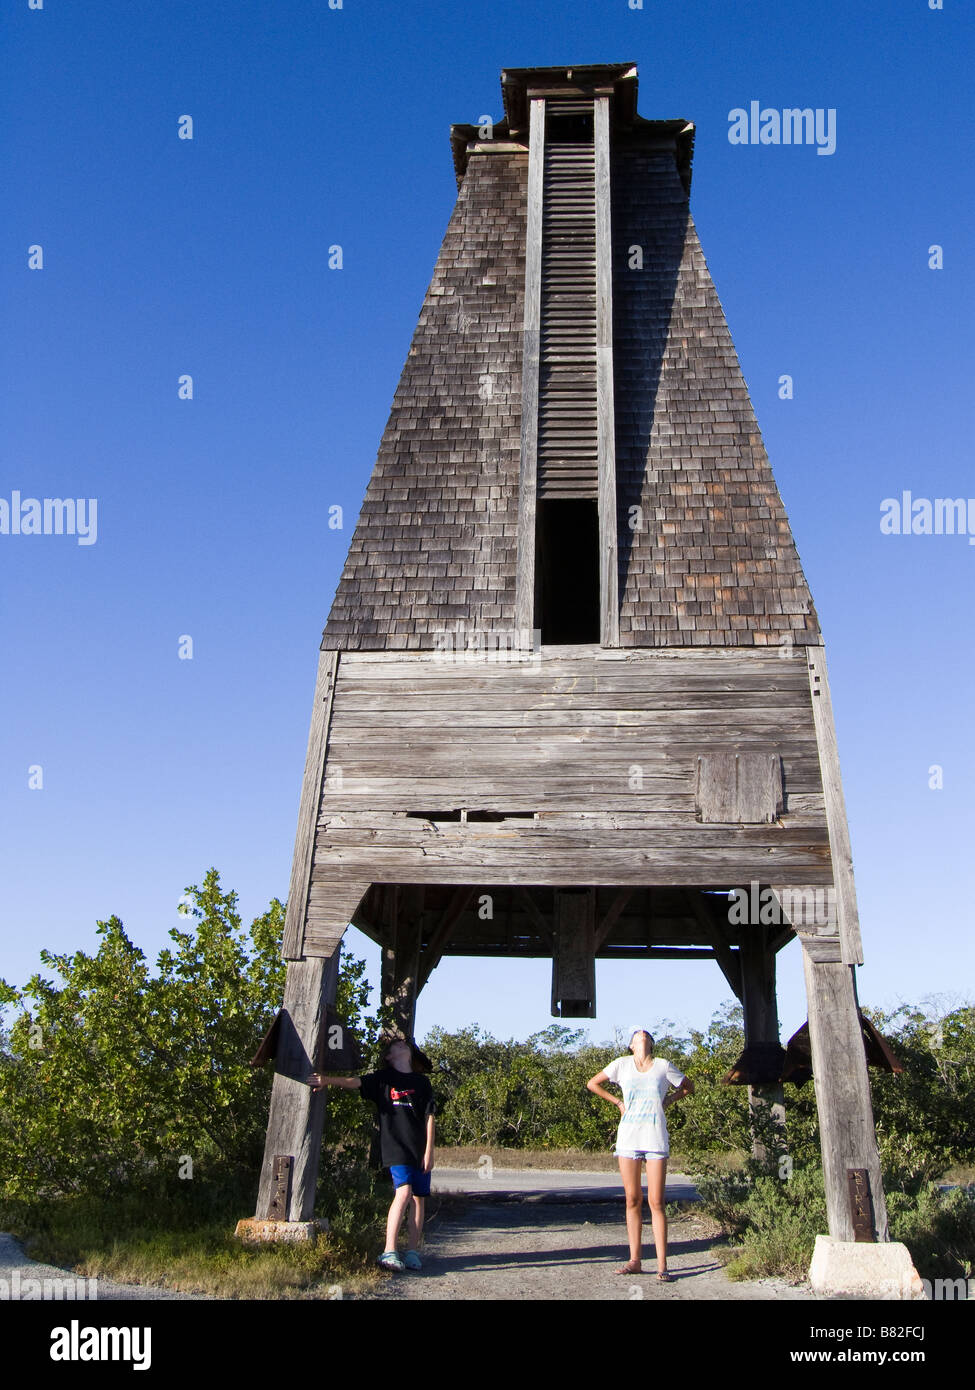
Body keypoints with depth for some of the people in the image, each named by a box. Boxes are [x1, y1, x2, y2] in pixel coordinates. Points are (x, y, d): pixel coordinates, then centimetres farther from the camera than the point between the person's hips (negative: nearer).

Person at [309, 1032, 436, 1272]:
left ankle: (413, 1252, 13)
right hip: (395, 1147, -3)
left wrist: (429, 1151, 0)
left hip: (420, 1150, 3)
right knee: (403, 1193, -17)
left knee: (418, 1198, 3)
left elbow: (429, 1117, 8)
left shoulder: (421, 1082, 10)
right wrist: (328, 1080, -26)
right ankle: (389, 1252, -14)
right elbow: (355, 1082, -9)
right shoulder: (383, 1078, 7)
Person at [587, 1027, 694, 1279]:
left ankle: (662, 1265, 1)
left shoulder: (663, 1066, 3)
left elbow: (689, 1087, 18)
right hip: (628, 1138, 1)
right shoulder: (622, 1064, 4)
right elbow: (592, 1084, 13)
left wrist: (668, 1100, 7)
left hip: (656, 1138, -1)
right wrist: (618, 1102, 8)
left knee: (656, 1202, -4)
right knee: (632, 1200, 6)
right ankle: (635, 1260, 15)